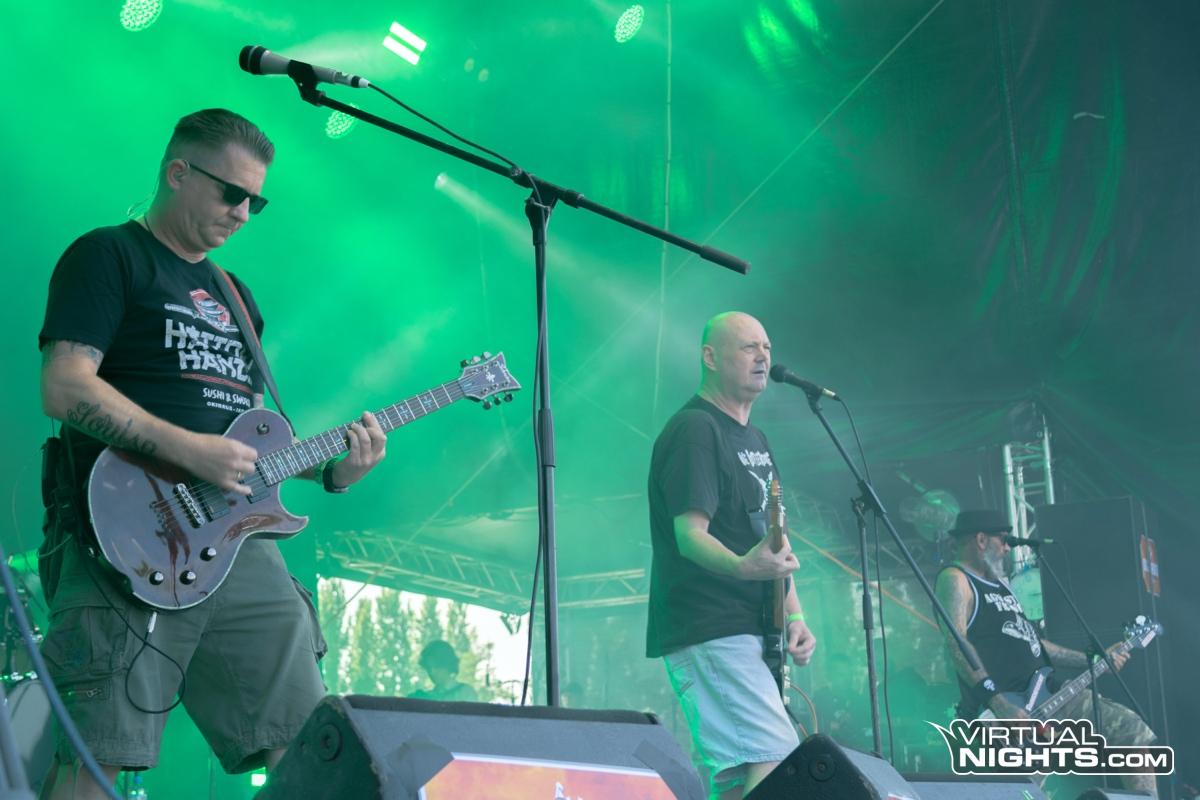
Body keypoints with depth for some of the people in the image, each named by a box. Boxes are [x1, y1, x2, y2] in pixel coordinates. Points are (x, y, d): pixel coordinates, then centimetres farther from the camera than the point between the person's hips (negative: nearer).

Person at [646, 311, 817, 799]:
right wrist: (741, 567, -39)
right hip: (708, 631, -9)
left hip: (752, 632, 9)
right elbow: (689, 535, -20)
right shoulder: (693, 429, -10)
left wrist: (794, 617, 8)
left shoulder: (755, 440, 19)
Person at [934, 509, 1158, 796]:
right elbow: (956, 642, -21)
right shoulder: (955, 578, -6)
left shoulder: (999, 583, 25)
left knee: (1133, 728, 5)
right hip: (1000, 708, -9)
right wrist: (997, 701, -29)